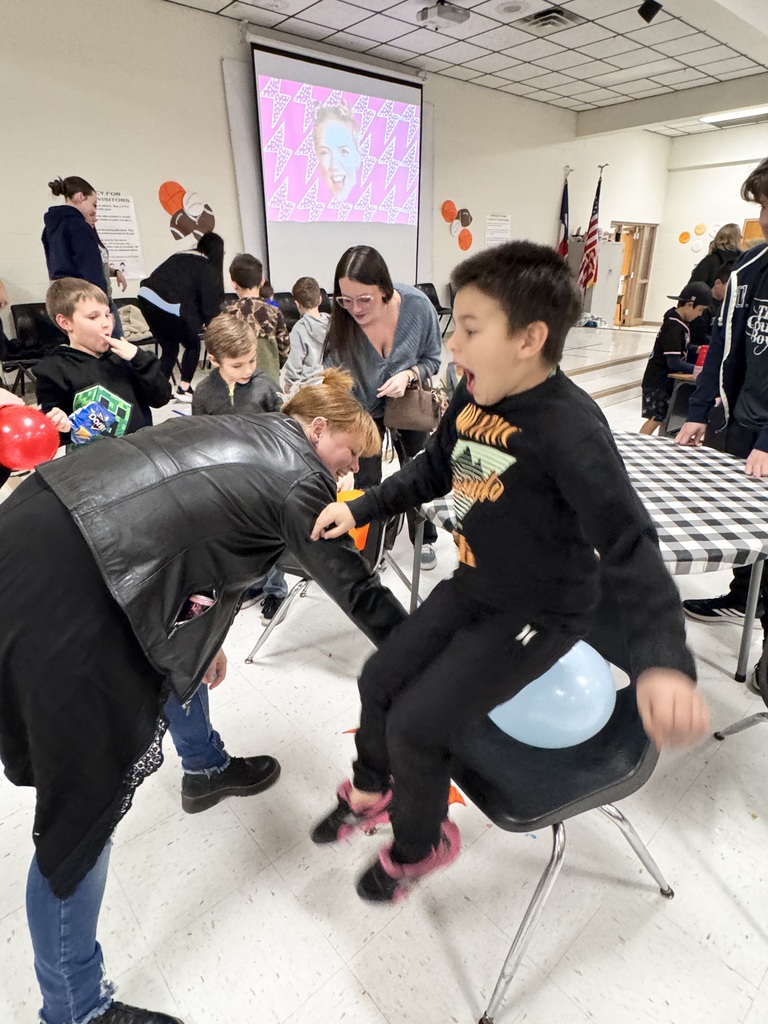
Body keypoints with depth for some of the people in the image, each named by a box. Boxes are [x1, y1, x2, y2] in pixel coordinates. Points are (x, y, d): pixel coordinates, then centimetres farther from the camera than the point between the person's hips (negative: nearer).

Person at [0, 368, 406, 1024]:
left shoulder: (240, 431, 19)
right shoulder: (300, 478, -4)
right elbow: (356, 590, 1)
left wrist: (203, 637, 31)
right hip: (57, 575, -10)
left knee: (177, 643, 28)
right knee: (92, 792, 1)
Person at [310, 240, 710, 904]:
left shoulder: (569, 429, -28)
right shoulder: (474, 395, -4)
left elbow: (629, 546, -29)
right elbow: (433, 471, 12)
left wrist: (663, 661, -42)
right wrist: (360, 508, 10)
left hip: (540, 612, -7)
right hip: (473, 587, 8)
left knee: (416, 725, -7)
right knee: (379, 681, 12)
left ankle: (420, 845, 27)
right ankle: (370, 792, 44)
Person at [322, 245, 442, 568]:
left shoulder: (417, 306, -26)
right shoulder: (341, 324, -27)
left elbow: (432, 359, -10)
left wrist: (408, 375, -32)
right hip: (363, 411, -1)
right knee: (367, 482, 2)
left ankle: (424, 539, 38)